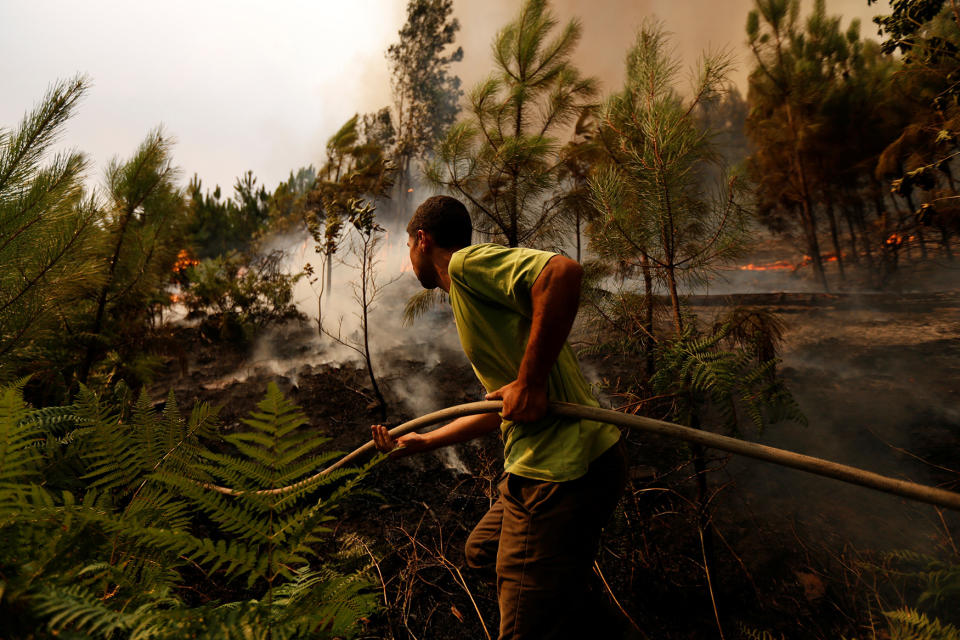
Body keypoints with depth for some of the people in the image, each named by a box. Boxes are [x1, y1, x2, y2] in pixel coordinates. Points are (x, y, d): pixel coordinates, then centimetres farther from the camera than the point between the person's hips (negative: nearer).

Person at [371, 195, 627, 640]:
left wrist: (530, 381, -25)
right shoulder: (469, 302, 20)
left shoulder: (466, 262, -9)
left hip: (560, 475, -10)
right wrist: (423, 441, 32)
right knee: (482, 553, 28)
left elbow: (564, 270, -29)